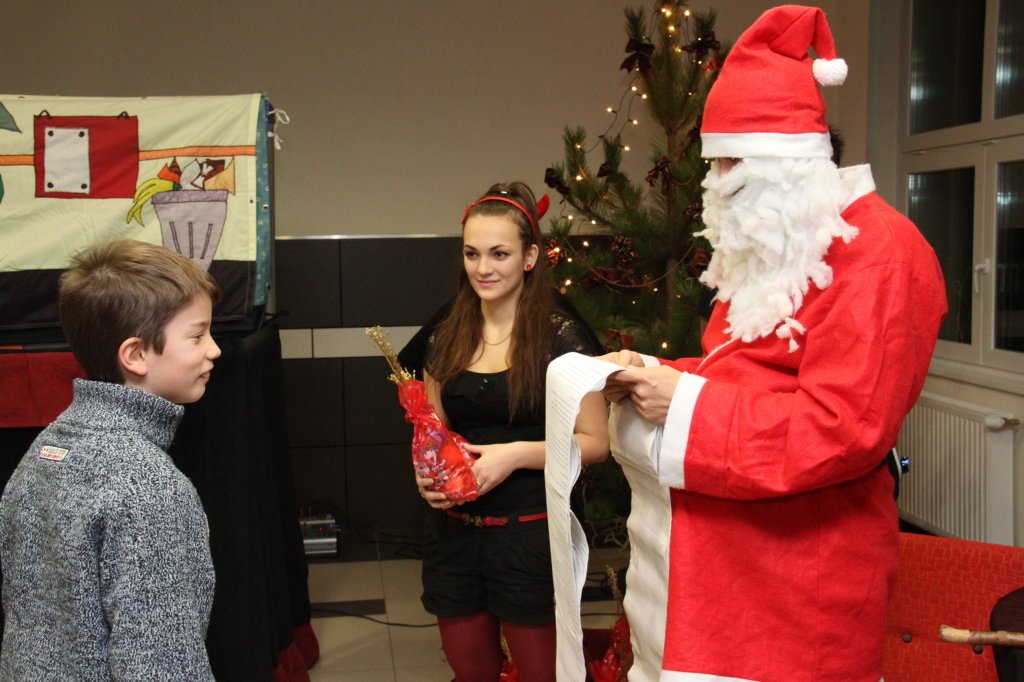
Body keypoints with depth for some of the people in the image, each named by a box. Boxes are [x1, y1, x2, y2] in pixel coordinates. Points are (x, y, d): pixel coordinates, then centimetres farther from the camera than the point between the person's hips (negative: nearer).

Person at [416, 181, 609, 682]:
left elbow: (595, 442, -8)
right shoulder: (446, 340, 6)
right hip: (454, 535, 5)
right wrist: (426, 471, -3)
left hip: (530, 535, -5)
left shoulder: (561, 338, -10)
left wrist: (518, 454, -21)